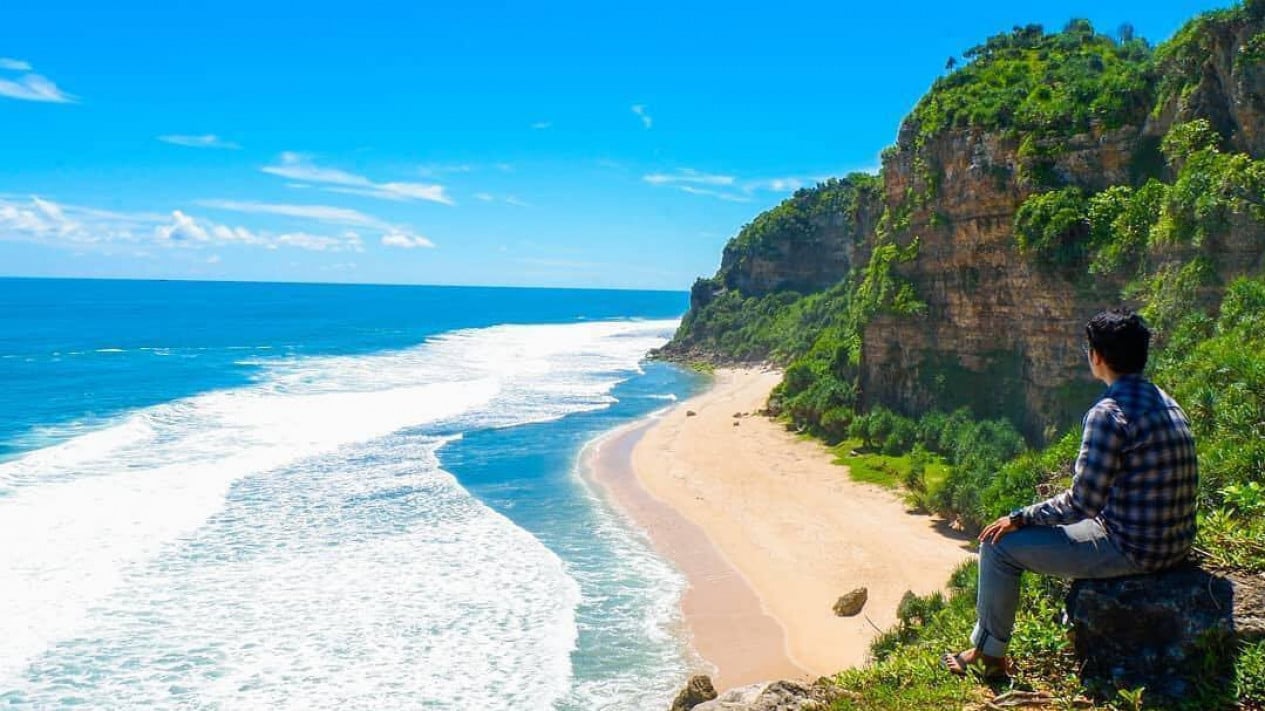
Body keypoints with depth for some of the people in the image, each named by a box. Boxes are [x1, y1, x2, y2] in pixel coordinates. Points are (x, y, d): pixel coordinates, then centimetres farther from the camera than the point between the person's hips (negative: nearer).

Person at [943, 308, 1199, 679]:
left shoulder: (1108, 413, -22)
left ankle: (989, 653, 14)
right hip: (1175, 543, 9)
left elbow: (1082, 503, -22)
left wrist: (1018, 518, -9)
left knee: (1000, 544, 0)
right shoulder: (1164, 402, 7)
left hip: (1133, 550, -9)